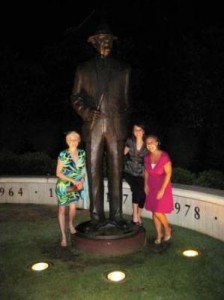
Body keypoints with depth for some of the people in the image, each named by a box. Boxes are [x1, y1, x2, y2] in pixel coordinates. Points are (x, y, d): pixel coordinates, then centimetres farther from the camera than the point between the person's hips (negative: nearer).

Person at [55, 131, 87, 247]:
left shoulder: (82, 153, -4)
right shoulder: (63, 154, -16)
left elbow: (84, 169, 6)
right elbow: (58, 173, -13)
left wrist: (82, 181, -11)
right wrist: (73, 180, -20)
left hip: (76, 186, 3)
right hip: (63, 185, -3)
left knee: (73, 207, -2)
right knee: (62, 209, 6)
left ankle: (71, 225, 31)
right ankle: (63, 236, 17)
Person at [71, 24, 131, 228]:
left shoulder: (123, 69, 14)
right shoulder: (83, 69, 13)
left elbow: (126, 99, 15)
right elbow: (75, 97, 10)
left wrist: (124, 125, 13)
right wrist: (86, 112, -9)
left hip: (116, 127, 0)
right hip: (93, 127, 0)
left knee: (116, 172, 2)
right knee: (94, 172, -1)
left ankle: (116, 215, 10)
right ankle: (97, 217, 8)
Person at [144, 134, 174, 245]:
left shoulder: (164, 156, -19)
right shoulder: (147, 157, -3)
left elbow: (168, 173, -16)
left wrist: (162, 189, -18)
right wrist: (146, 184, 2)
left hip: (163, 187, -5)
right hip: (152, 187, 5)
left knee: (158, 212, -7)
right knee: (154, 212, 8)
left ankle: (167, 228, 23)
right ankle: (159, 235, 25)